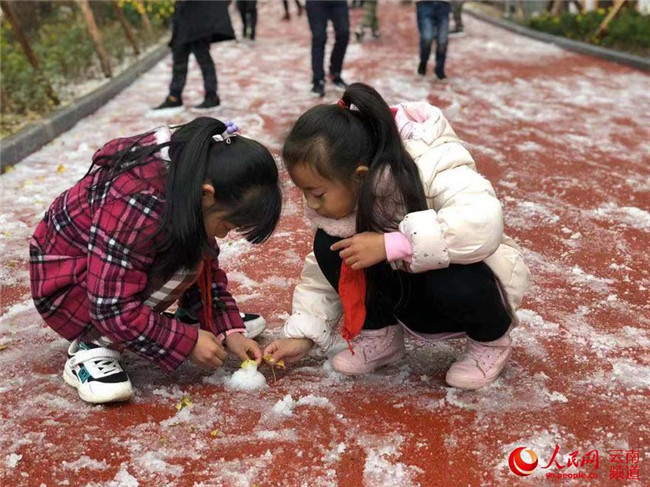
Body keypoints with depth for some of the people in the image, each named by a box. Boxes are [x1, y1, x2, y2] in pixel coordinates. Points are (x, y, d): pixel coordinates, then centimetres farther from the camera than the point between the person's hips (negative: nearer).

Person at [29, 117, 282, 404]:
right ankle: (93, 346, -20)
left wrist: (229, 330, -9)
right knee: (181, 263, -28)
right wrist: (188, 342, -24)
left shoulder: (194, 188, -11)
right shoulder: (137, 205, -36)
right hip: (66, 280, -8)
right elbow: (112, 308, -31)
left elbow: (208, 269, 1)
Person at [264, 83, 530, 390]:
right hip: (407, 288, 4)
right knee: (328, 247, -19)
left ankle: (491, 339, -4)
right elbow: (322, 271, -1)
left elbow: (484, 222, -50)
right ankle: (379, 335, 2)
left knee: (452, 284, -40)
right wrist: (303, 335, -8)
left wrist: (391, 245, -48)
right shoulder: (334, 197, -13)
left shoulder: (428, 165, -34)